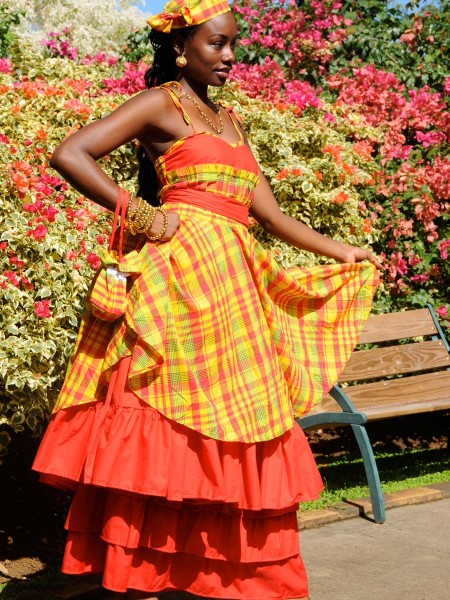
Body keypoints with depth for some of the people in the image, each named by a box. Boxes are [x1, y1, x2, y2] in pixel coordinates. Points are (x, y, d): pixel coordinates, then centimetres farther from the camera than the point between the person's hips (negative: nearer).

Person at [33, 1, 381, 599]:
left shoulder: (228, 118, 22)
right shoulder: (161, 103, 1)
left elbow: (270, 212, 22)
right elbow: (69, 155, -10)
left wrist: (341, 253, 23)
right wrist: (141, 216, -11)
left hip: (235, 281, 7)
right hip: (183, 272, -7)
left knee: (233, 440, 6)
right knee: (169, 435, -9)